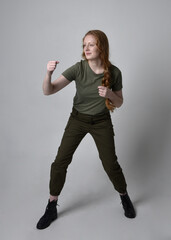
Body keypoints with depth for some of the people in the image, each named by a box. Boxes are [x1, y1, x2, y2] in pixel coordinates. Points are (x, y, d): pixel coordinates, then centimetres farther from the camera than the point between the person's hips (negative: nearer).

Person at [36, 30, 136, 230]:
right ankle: (52, 208, 17)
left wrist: (109, 94, -22)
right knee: (60, 162, -4)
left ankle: (124, 197, 34)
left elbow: (119, 103, 0)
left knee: (110, 164, 3)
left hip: (101, 122, 0)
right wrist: (48, 73, -41)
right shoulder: (78, 68, -15)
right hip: (77, 119, 1)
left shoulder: (114, 72, -12)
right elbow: (48, 91, -20)